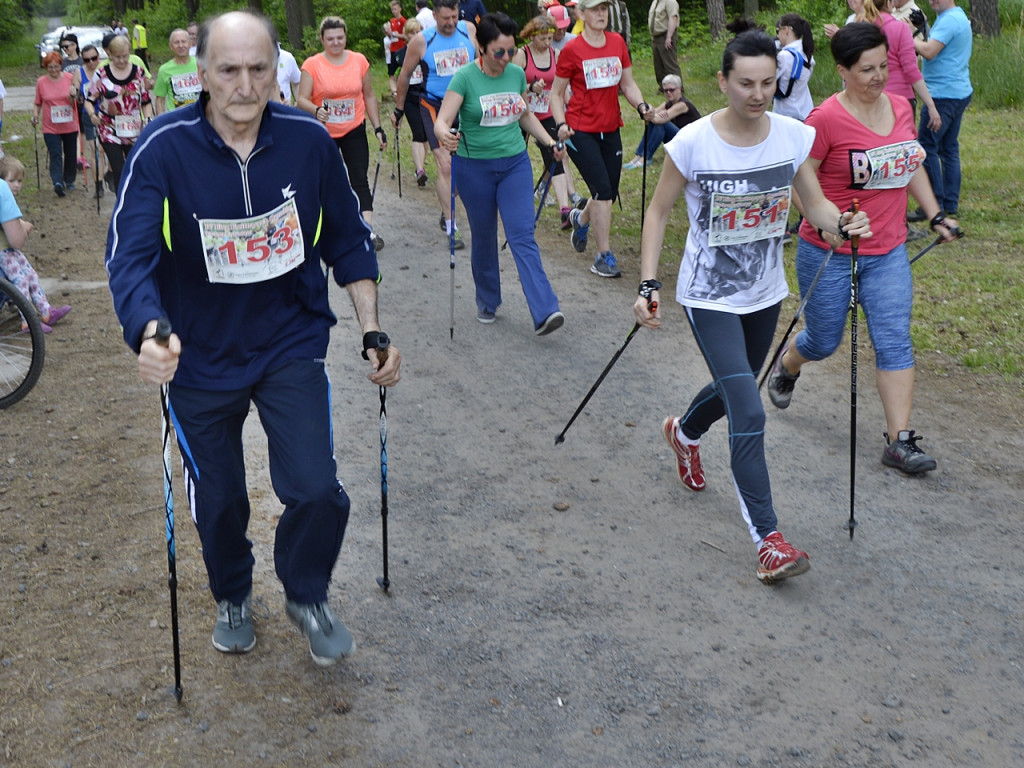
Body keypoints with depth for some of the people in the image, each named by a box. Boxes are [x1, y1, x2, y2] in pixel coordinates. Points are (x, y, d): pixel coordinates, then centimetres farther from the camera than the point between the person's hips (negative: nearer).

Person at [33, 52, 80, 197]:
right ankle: (58, 183, -24)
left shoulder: (70, 78, -2)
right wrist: (35, 115, -8)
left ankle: (69, 180, 30)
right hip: (50, 128, -1)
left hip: (70, 126, 1)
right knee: (55, 155, -13)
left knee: (71, 155, 12)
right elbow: (37, 103, 9)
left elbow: (73, 102, -1)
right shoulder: (41, 82, -1)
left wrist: (73, 95, -22)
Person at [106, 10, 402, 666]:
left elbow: (348, 241, 2)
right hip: (200, 358, 0)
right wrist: (149, 333, -44)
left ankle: (306, 594, 22)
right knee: (219, 502, 13)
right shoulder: (164, 149, -19)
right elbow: (130, 255, -25)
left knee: (317, 491, -10)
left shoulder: (309, 140, -11)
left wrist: (373, 331, -1)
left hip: (292, 345, 1)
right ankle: (233, 598, 45)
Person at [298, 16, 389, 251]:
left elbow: (369, 96, 8)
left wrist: (378, 128, 5)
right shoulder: (312, 65, -10)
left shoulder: (359, 61, -1)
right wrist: (316, 110, -34)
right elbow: (302, 99, -13)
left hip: (354, 131, 1)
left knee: (360, 180, -9)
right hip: (324, 133, -1)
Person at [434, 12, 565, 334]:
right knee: (484, 237, 10)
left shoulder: (517, 74, 2)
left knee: (522, 235, -8)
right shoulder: (465, 77, -12)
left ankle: (544, 312, -17)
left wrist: (550, 142, 8)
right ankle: (487, 303, 30)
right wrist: (445, 136, -40)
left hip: (515, 164, 2)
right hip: (475, 168, -2)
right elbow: (442, 121, -18)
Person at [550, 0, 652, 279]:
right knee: (603, 190, -12)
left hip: (610, 130, 5)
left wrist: (642, 106, -6)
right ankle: (604, 257, -1)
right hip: (581, 131, -5)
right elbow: (556, 93, -1)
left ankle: (581, 218, 45)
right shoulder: (572, 50, -7)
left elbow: (628, 84, 12)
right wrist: (561, 124, -16)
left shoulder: (617, 42, 5)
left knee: (610, 192, 11)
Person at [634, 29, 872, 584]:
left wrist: (844, 223, -24)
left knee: (735, 389, 25)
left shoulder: (793, 136, -8)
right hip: (709, 297, -5)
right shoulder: (693, 142, -18)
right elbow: (658, 211, -8)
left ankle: (684, 433, 59)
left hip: (765, 293, 5)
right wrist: (648, 284, -15)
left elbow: (816, 206, -1)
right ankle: (768, 540, -7)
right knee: (749, 414, -14)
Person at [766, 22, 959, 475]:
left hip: (887, 253, 5)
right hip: (827, 254, -4)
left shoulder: (900, 108, 3)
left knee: (894, 342, -2)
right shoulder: (826, 119, -17)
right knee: (824, 341, 12)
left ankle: (899, 442, 1)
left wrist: (935, 215, 15)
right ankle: (785, 367, 48)